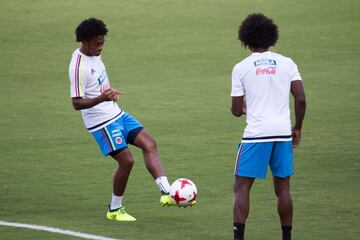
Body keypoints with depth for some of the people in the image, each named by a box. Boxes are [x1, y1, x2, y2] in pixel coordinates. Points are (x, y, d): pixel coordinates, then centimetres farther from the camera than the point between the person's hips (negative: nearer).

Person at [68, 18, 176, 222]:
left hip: (116, 114, 9)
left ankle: (166, 193, -9)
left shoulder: (94, 54, 7)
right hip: (101, 121, -9)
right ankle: (115, 209, 9)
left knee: (149, 144, -3)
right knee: (126, 160, -9)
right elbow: (77, 103, -25)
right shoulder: (79, 66, -22)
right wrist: (101, 98, -38)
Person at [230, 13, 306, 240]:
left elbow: (236, 111, 0)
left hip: (256, 134, -3)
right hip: (283, 132, 3)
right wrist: (297, 128, 11)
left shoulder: (241, 68, -1)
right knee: (283, 189, 12)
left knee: (241, 188, 2)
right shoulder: (287, 63, 4)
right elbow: (301, 99, -2)